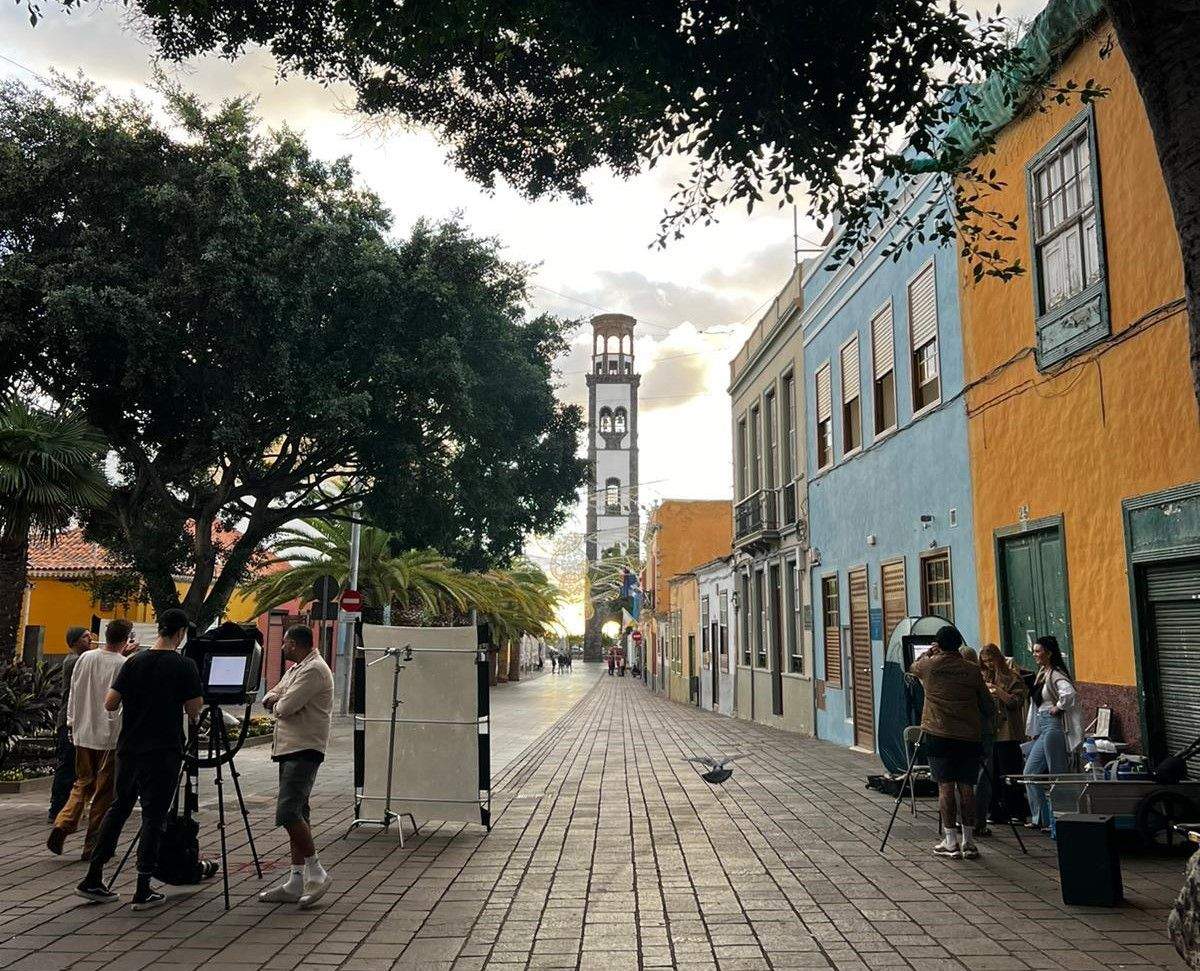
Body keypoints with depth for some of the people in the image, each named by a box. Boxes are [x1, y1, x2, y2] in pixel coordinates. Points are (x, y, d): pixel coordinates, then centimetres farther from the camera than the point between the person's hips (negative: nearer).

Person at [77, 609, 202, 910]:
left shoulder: (134, 661, 1)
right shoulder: (184, 665, -10)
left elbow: (110, 704, 0)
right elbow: (194, 710, -9)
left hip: (129, 749, 5)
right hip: (164, 753, -5)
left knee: (119, 808, 17)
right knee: (153, 816, 1)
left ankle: (93, 880, 21)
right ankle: (143, 890, 4)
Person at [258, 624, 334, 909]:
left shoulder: (314, 670, -13)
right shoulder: (296, 668, 21)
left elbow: (286, 707, -19)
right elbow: (271, 697, 21)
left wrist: (276, 704, 3)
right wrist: (273, 698, -2)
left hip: (305, 750, -10)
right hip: (290, 749, 10)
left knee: (288, 812, -16)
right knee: (296, 814, 10)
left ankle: (316, 872, -6)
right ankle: (296, 883, 14)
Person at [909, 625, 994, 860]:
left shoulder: (929, 666, -2)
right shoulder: (972, 670, 0)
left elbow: (912, 668, 22)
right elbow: (987, 705, 6)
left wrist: (928, 653, 36)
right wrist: (980, 724, 25)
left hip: (939, 735, -1)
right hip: (969, 735, 2)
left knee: (945, 786, 1)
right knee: (966, 787, 6)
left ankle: (950, 842, 2)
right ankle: (968, 842, 10)